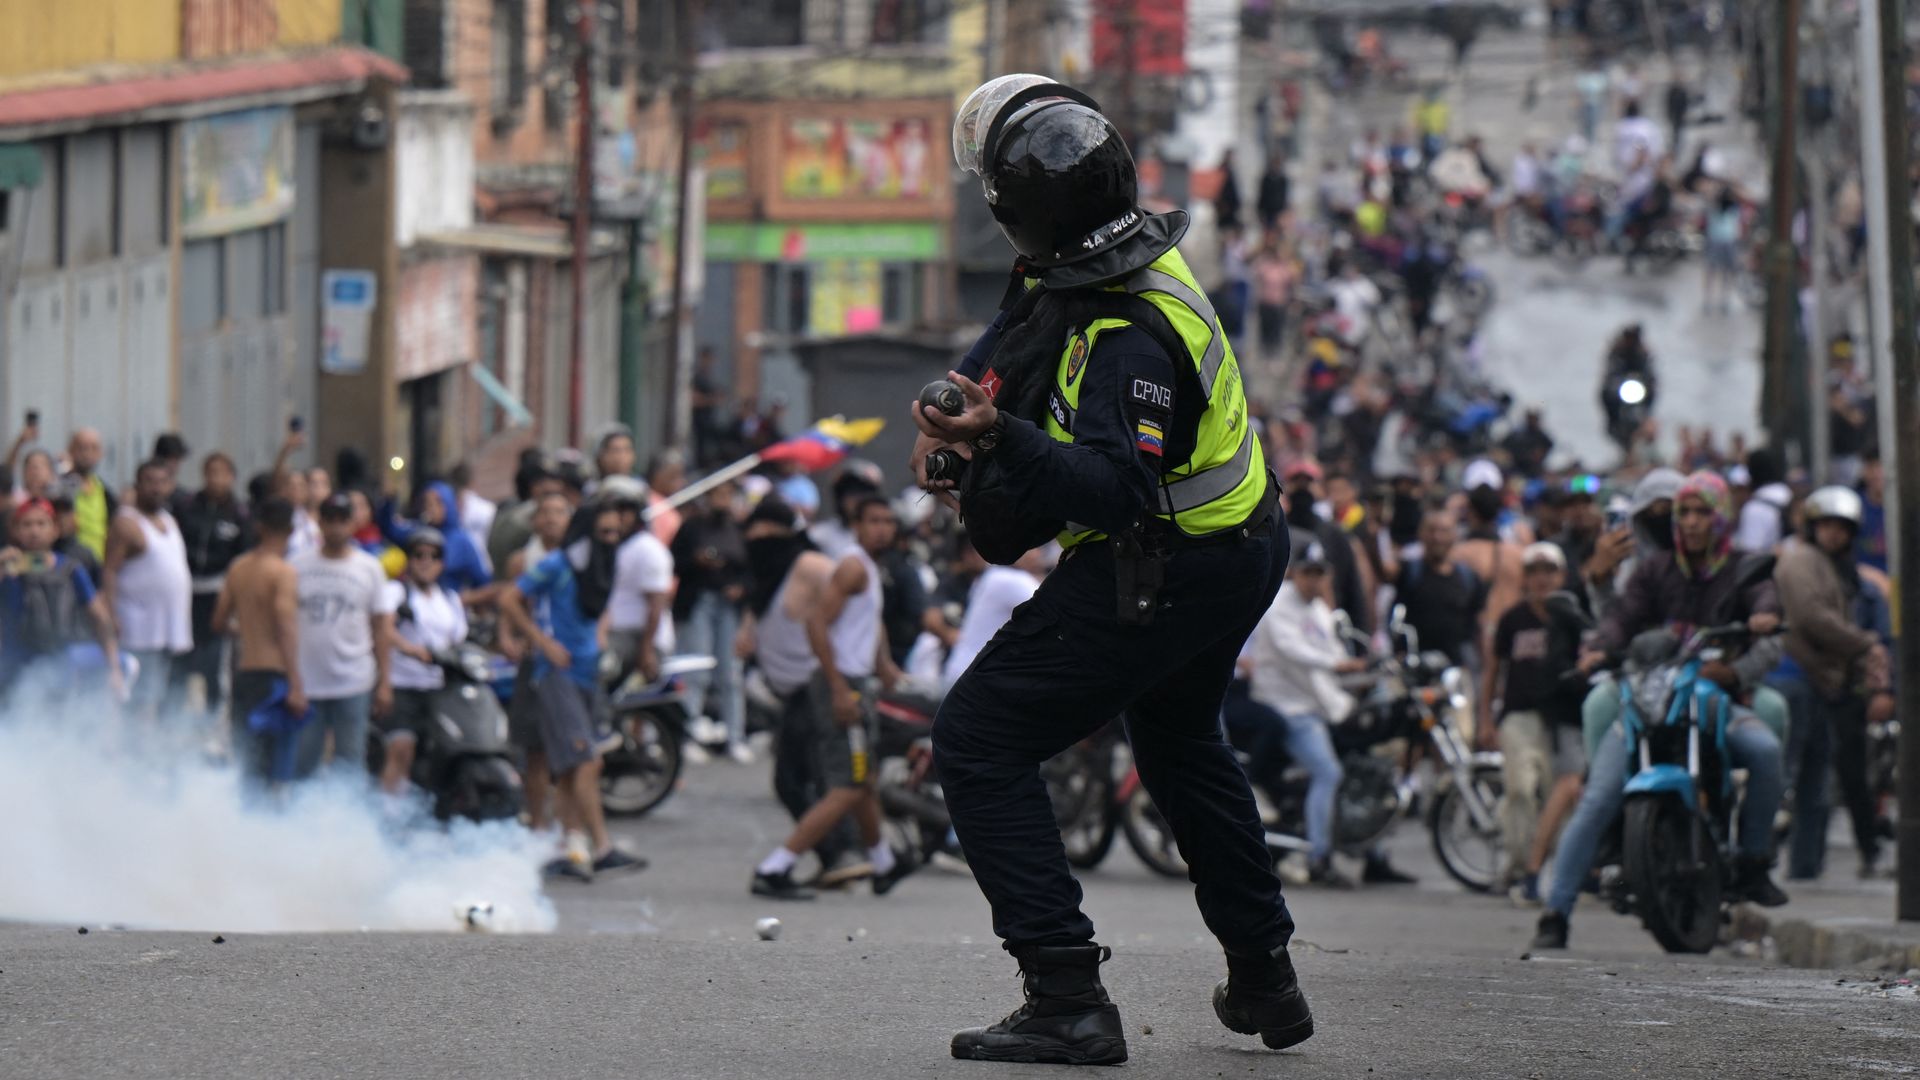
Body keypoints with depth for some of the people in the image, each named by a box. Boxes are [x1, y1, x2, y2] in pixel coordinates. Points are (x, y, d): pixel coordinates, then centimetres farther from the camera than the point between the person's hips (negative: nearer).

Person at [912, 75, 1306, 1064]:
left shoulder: (1127, 335, -31)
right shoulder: (1130, 255, 0)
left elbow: (1116, 491, -38)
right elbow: (1011, 338, 17)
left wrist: (1003, 438, -48)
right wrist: (954, 412, 3)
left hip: (1163, 580, -11)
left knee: (979, 741, -7)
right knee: (1178, 738, 33)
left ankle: (1067, 998, -14)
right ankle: (1264, 980, 40)